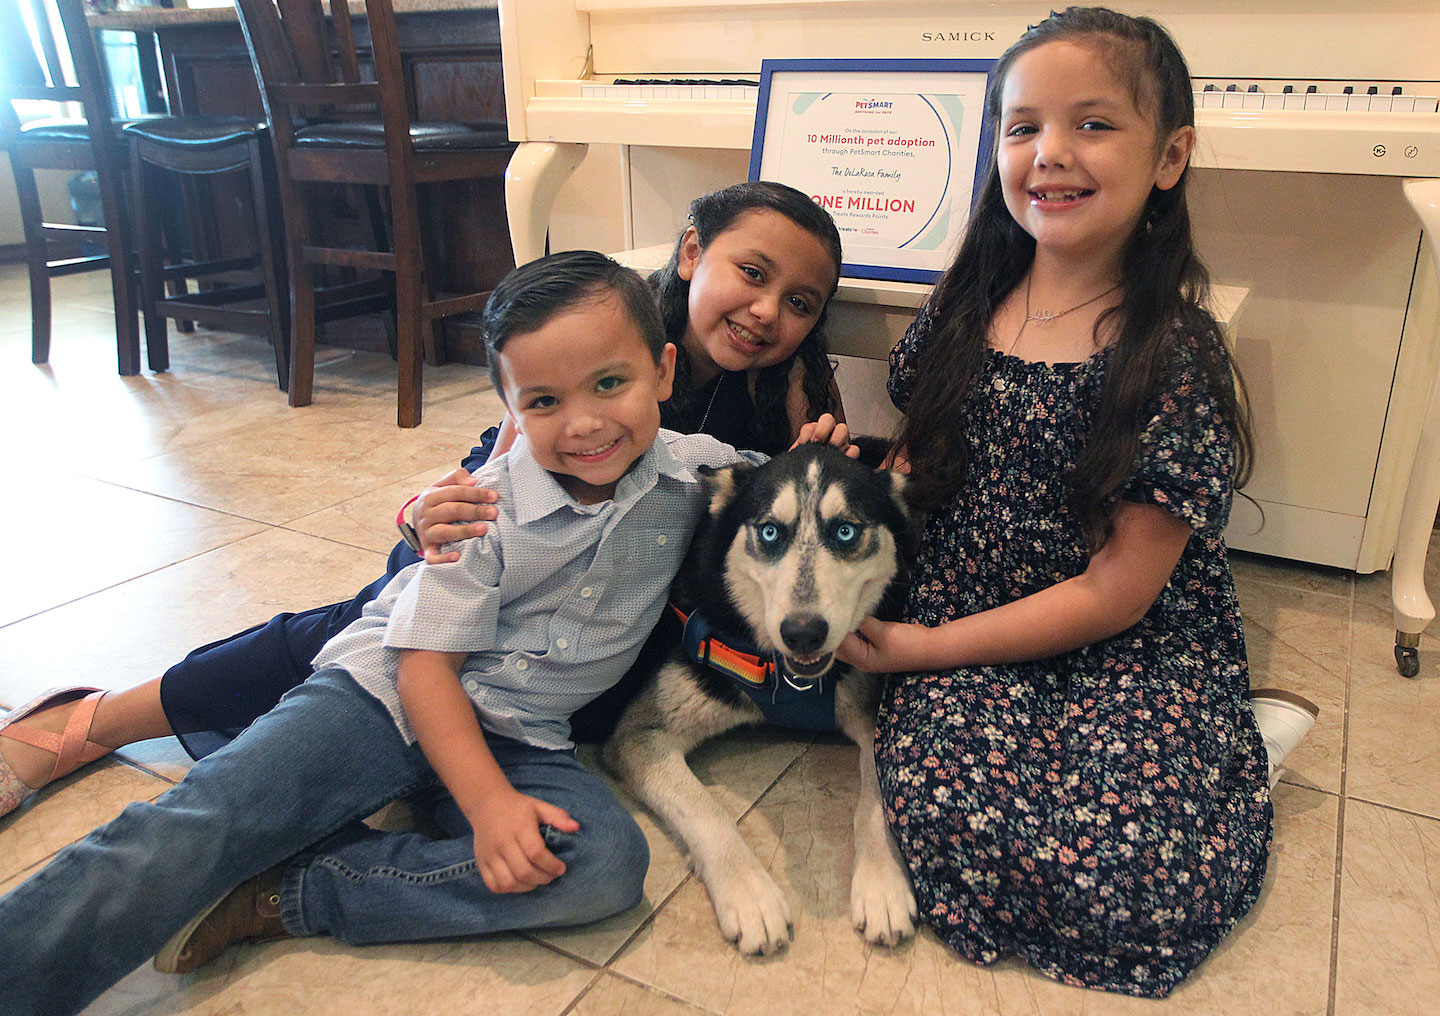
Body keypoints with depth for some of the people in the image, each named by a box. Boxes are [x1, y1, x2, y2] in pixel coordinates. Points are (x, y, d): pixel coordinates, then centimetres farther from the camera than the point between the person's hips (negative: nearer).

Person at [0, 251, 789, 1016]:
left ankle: (275, 897, -22)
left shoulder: (698, 469, -7)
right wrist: (488, 802, -25)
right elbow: (427, 662, -13)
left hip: (522, 739, 2)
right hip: (388, 693, -1)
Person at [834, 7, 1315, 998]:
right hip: (960, 638, 3)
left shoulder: (1179, 359, -12)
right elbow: (916, 465, 14)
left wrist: (930, 646, -12)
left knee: (1124, 880, -22)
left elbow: (1116, 594, -14)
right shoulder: (963, 315, 1)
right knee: (952, 817, -23)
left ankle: (1234, 754, 8)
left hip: (1133, 661, -3)